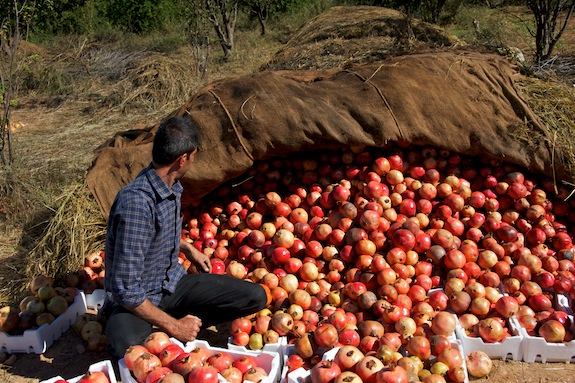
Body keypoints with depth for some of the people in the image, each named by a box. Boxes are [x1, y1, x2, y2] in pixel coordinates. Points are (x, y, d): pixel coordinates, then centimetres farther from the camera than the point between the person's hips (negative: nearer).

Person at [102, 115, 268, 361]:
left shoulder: (172, 186, -2)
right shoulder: (136, 204, -30)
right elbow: (127, 289, -29)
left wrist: (188, 248, 20)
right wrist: (173, 326, -23)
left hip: (173, 283, 8)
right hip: (135, 300, -7)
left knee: (255, 297, -6)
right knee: (126, 348, -41)